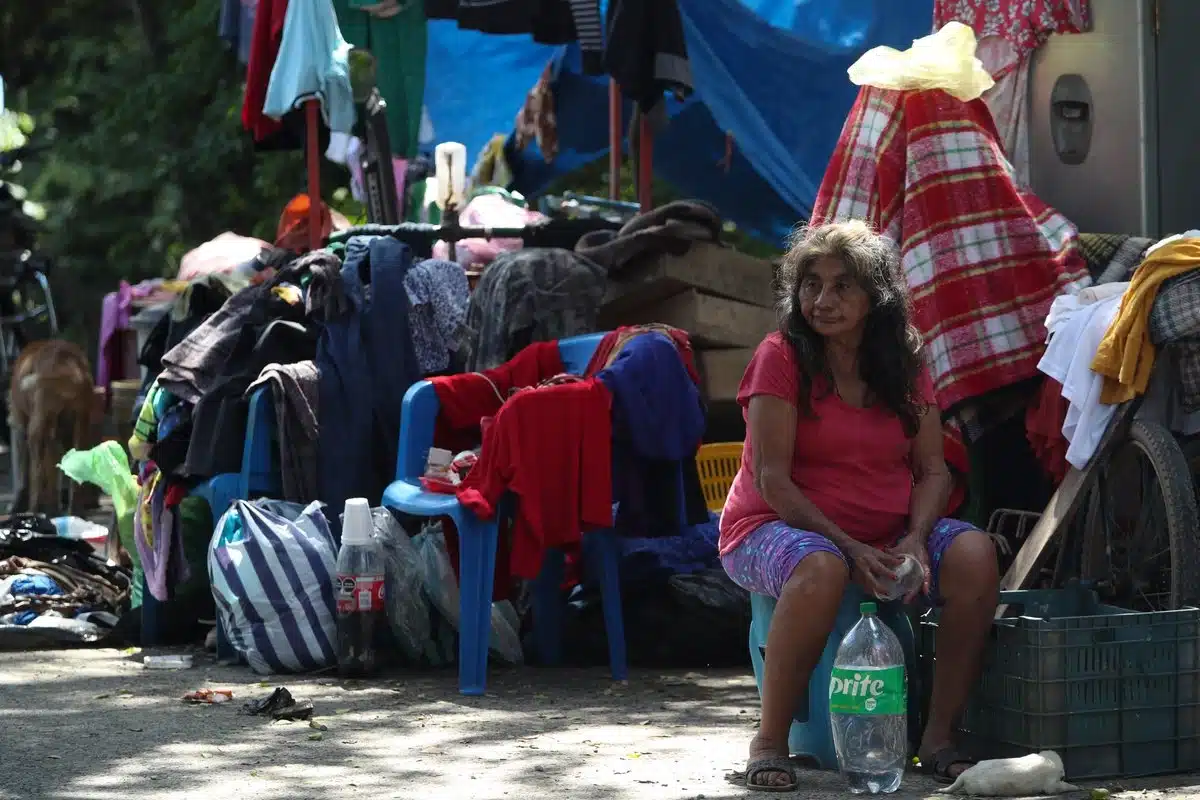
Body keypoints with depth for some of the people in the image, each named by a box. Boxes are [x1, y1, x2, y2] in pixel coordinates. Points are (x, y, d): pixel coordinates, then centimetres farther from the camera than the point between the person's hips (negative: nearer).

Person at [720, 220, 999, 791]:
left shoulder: (905, 364, 8)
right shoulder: (781, 357, -7)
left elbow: (932, 470, 5)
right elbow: (772, 480, -13)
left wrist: (915, 540, -16)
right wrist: (849, 548, -22)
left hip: (886, 538, 5)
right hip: (779, 527, -5)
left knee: (974, 554, -23)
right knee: (821, 569, -40)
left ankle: (940, 734, -15)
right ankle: (770, 740, -24)